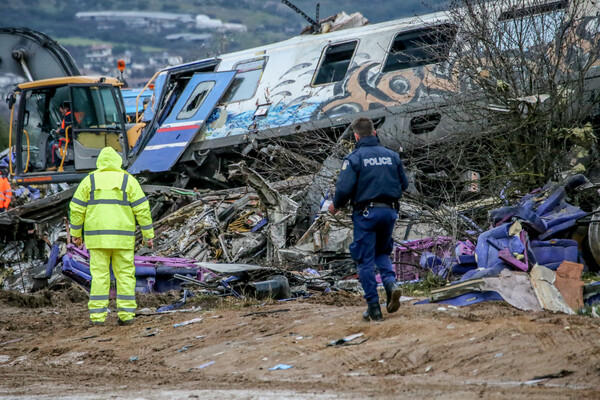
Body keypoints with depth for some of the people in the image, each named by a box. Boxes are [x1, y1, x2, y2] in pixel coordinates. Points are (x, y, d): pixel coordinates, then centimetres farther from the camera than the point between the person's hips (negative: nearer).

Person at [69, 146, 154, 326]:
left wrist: (76, 233, 10)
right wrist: (148, 234, 0)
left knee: (99, 275, 2)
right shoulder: (128, 180, 1)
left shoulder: (89, 180, 4)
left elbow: (77, 208, 2)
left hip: (97, 237, 1)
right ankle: (126, 314, 1)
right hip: (122, 237, -1)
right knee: (125, 274, 6)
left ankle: (98, 316, -3)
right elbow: (141, 208, -3)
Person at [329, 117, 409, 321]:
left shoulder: (354, 158, -9)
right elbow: (404, 184, 11)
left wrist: (335, 206, 3)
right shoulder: (392, 155, 5)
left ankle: (374, 308, 2)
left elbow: (344, 188, -16)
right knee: (382, 253, 23)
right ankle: (391, 283, -5)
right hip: (389, 211, 4)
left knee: (366, 260, 3)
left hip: (366, 214, -4)